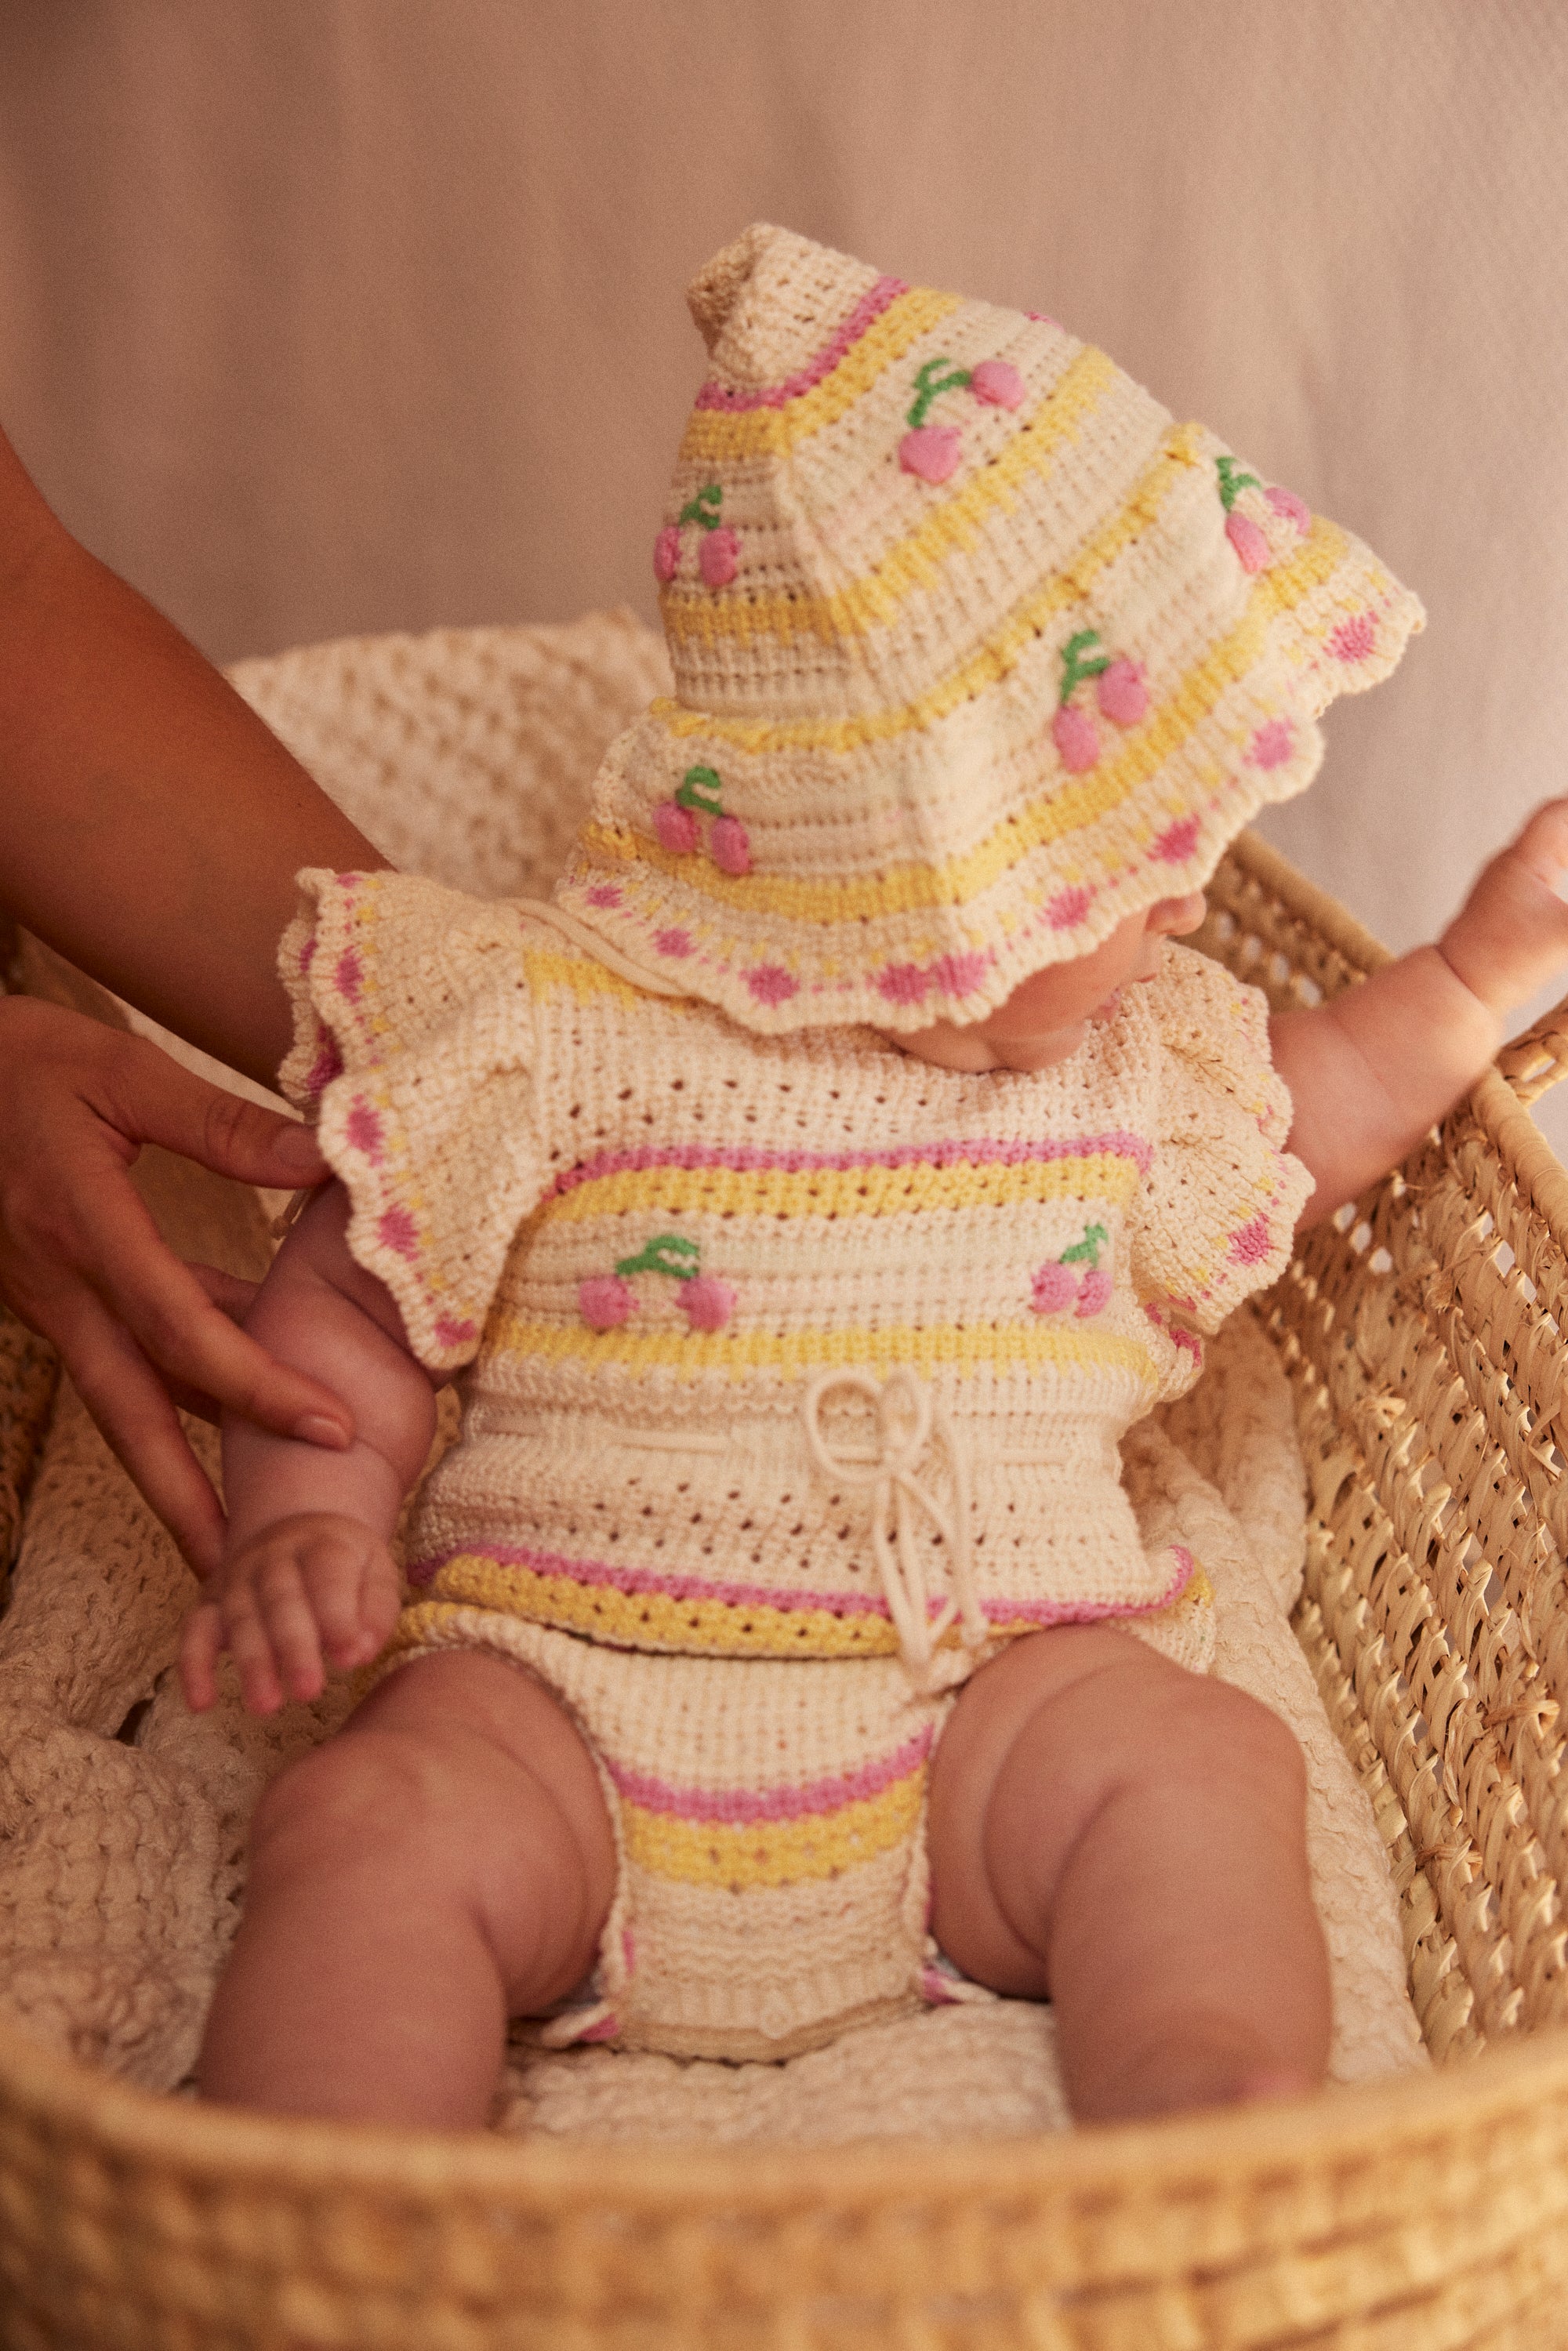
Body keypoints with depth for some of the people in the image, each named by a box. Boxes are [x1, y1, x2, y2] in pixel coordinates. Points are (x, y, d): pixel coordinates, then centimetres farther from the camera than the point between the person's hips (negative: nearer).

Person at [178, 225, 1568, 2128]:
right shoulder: (555, 1034, -3)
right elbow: (346, 1311, 3)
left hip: (995, 1696, 3)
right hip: (570, 1706, -3)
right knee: (372, 1827, -29)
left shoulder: (1139, 1057, 13)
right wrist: (302, 1526, -15)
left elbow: (1308, 1117, 34)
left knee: (1205, 1768, -25)